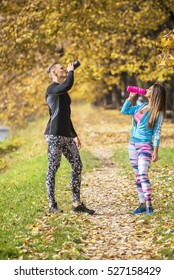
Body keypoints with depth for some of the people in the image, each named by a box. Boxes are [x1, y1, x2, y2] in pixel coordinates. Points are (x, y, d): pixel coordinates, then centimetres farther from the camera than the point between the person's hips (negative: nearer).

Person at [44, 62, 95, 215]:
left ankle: (77, 203, 5)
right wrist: (71, 71, -9)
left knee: (77, 166, 2)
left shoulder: (63, 92, 21)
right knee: (53, 168, -3)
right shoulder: (51, 89, -7)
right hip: (54, 135, -9)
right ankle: (52, 205, 5)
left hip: (66, 136, 9)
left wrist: (74, 136, 22)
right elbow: (68, 84, -29)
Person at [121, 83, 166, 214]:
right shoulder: (141, 106, 9)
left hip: (145, 146, -7)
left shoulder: (157, 113, -8)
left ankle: (149, 204, -13)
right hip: (133, 144, 7)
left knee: (143, 175, -17)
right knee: (138, 176, 7)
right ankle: (142, 204, 11)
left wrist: (155, 151, -13)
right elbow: (124, 111, 19)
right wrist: (130, 97, 10)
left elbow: (157, 133, -10)